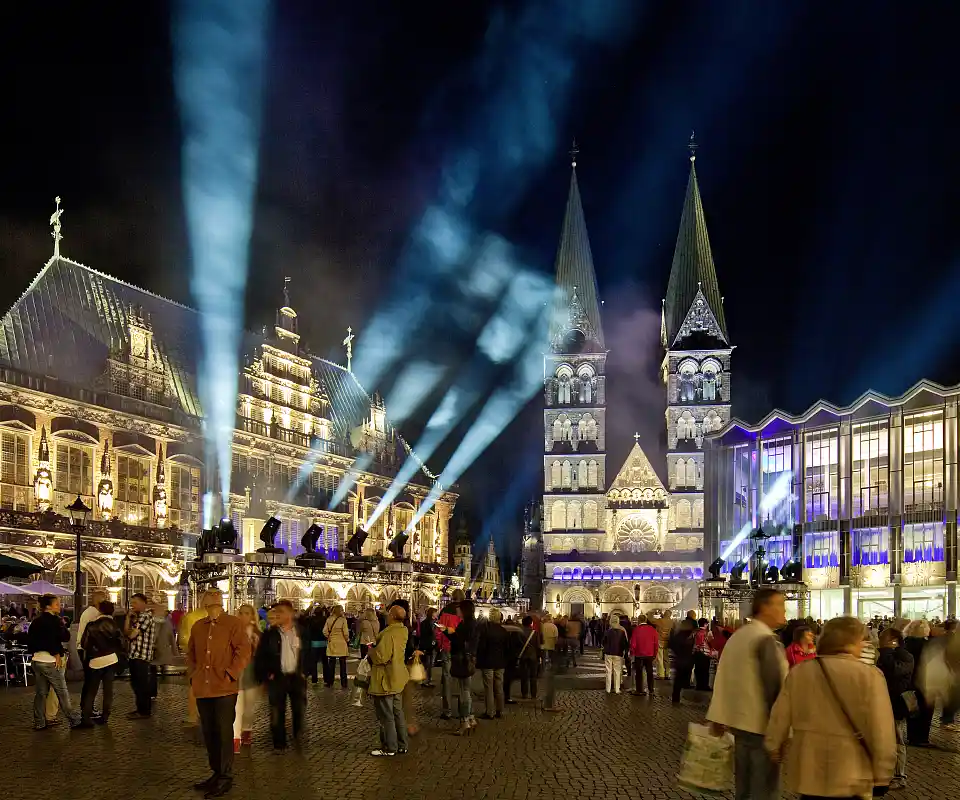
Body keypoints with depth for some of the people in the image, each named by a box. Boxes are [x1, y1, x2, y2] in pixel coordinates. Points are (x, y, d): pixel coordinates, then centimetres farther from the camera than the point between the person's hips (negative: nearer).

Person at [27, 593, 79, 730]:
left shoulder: (36, 621, 11)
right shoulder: (54, 620, -12)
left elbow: (30, 640, 15)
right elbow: (65, 637, -18)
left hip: (36, 659, 8)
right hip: (50, 661, -8)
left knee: (40, 692, 12)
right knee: (62, 692, -3)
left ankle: (39, 722, 14)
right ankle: (74, 719, 1)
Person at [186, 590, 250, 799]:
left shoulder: (233, 624, -5)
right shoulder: (198, 626, 12)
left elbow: (244, 651, -10)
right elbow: (191, 653, 22)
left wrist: (230, 674, -14)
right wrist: (193, 674, 10)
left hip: (225, 688, -6)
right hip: (202, 688, 6)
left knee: (224, 732, -2)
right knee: (209, 732, 12)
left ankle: (226, 777, 5)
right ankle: (216, 773, 24)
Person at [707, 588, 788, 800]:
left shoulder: (736, 637, 11)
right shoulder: (767, 640, -17)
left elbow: (722, 678, 15)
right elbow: (774, 685, -19)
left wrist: (718, 718, 19)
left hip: (739, 722, 9)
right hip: (763, 726, -9)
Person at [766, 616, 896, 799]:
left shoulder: (799, 672, 0)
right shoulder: (868, 676, -12)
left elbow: (779, 718, 6)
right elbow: (881, 732, -13)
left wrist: (774, 747, 22)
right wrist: (882, 775, -4)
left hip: (807, 773, 4)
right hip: (849, 779, -3)